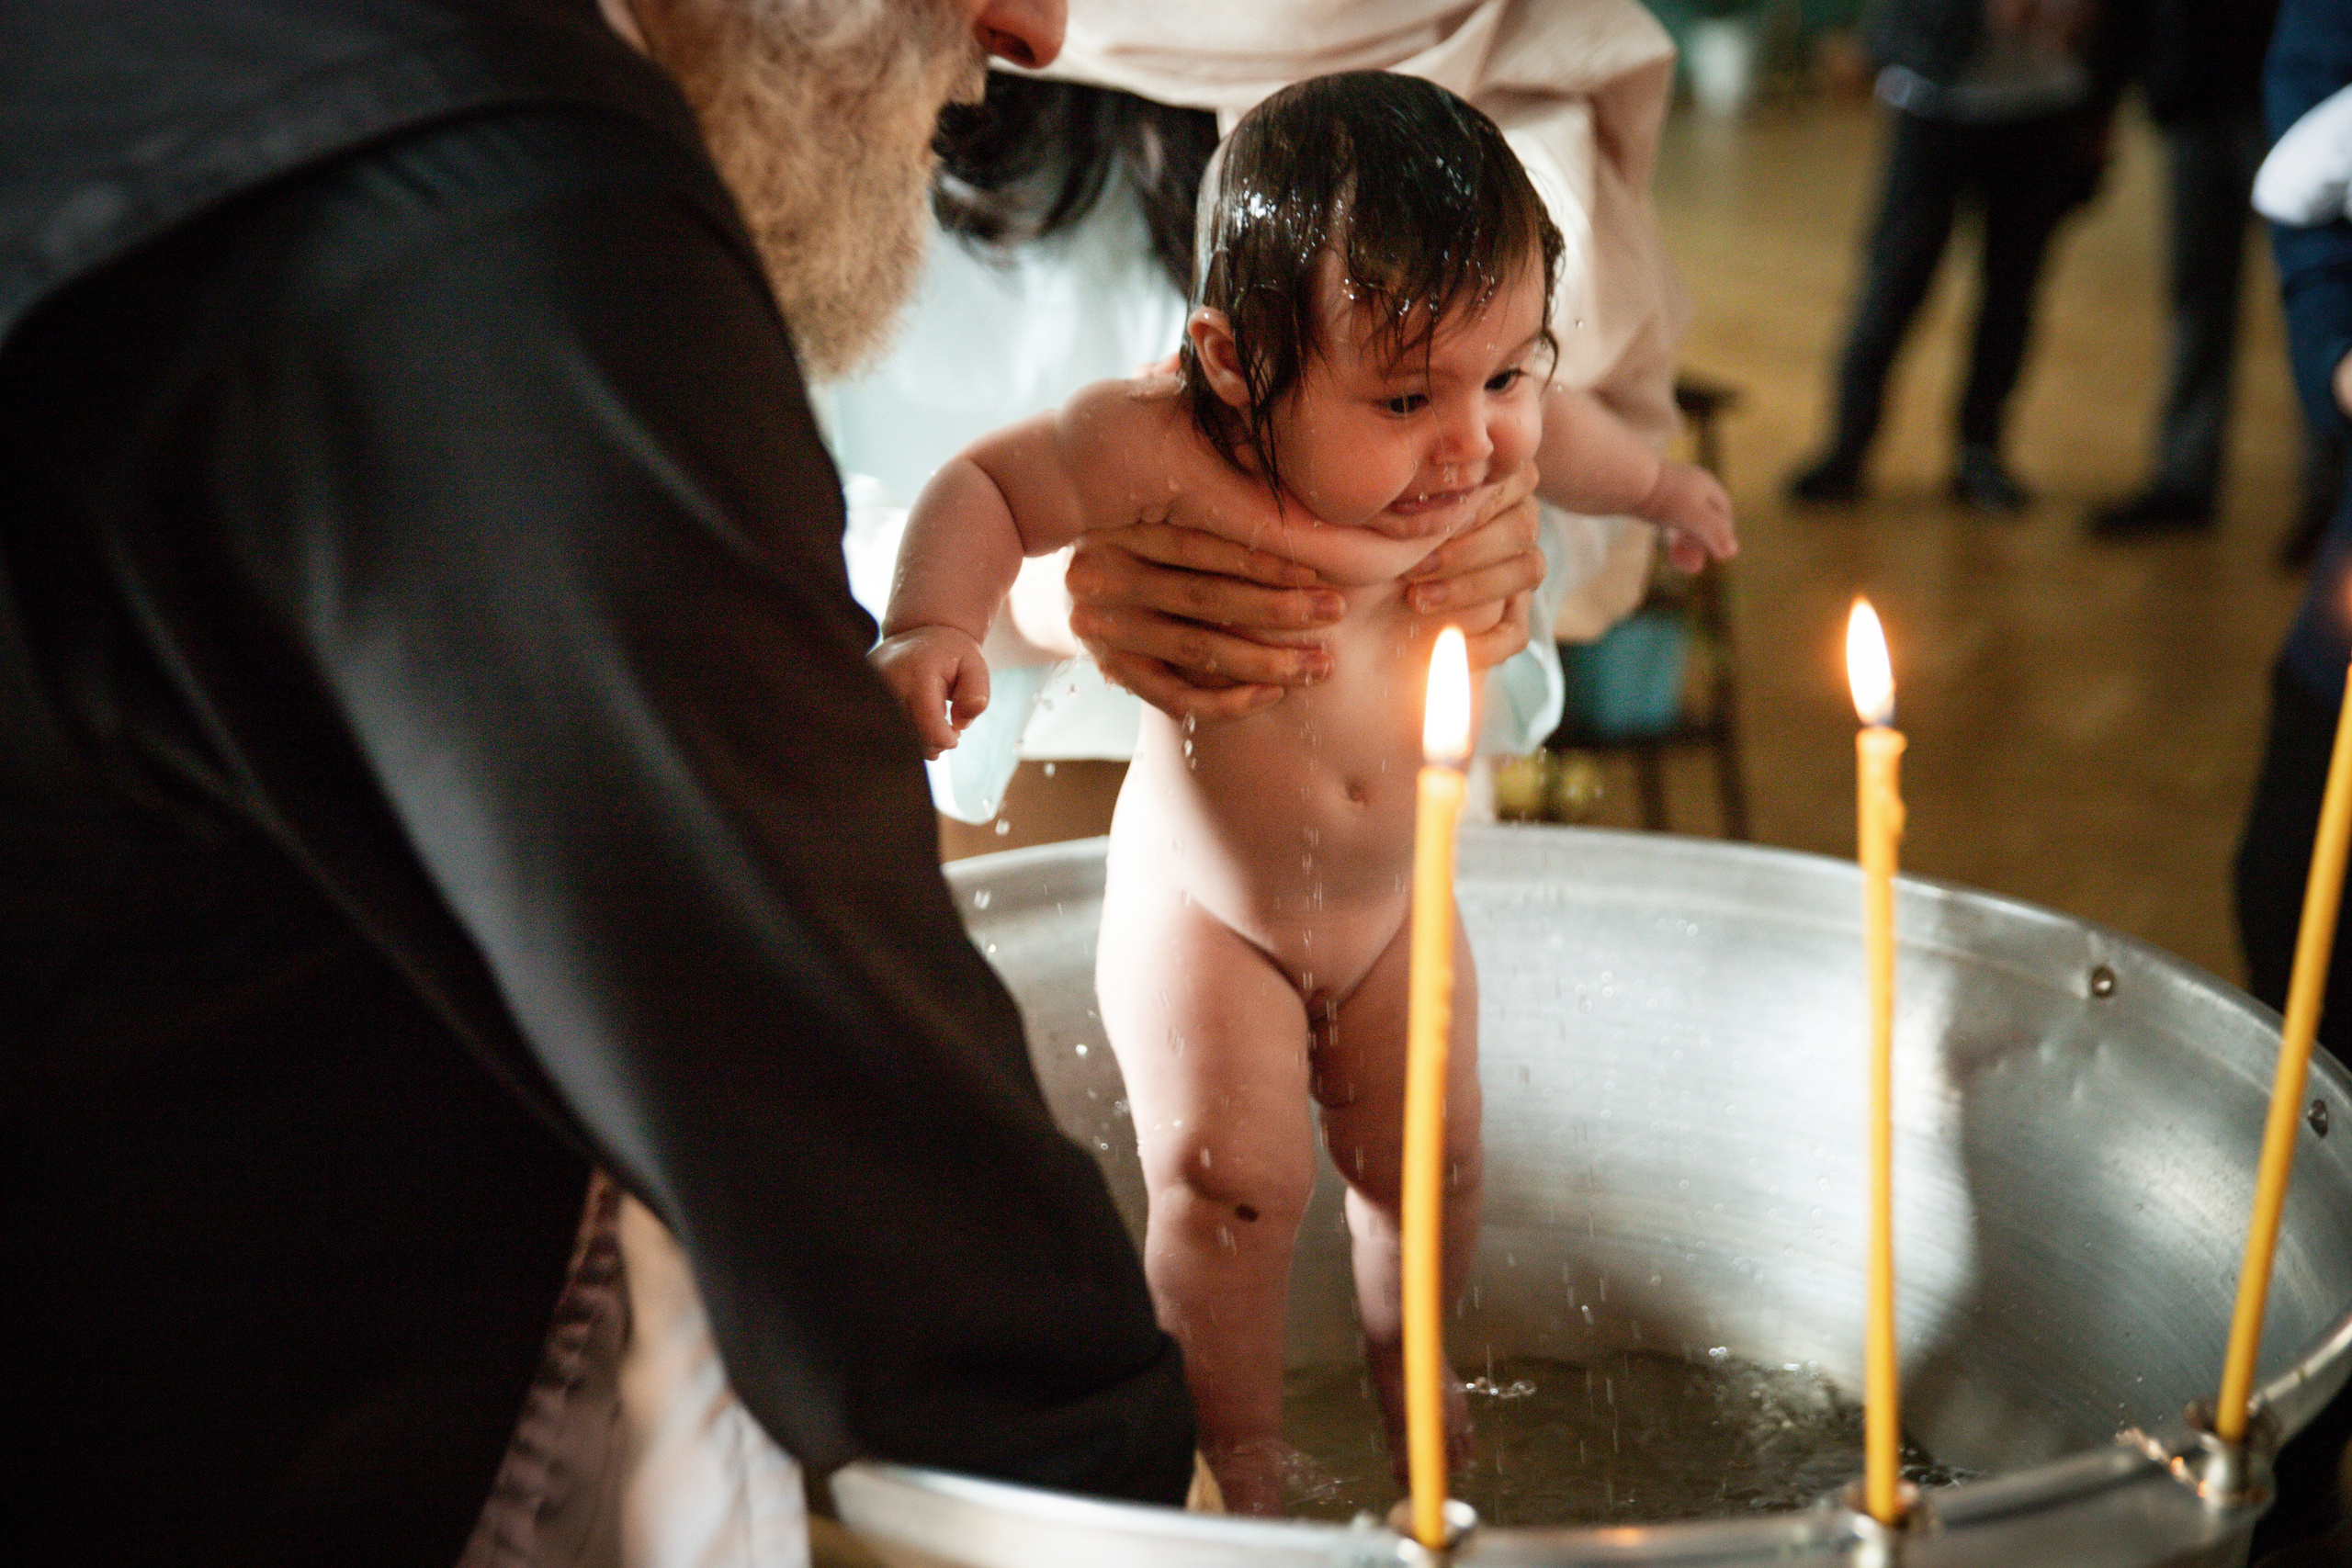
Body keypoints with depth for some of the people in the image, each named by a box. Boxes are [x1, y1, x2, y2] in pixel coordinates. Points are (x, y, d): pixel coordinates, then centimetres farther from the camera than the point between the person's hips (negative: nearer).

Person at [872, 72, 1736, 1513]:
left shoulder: (1497, 427, -18)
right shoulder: (1164, 450, -32)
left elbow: (1577, 442, 7)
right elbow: (987, 487, -18)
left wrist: (1665, 486, 28)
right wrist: (933, 624, -37)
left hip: (1398, 903, 4)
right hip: (1202, 906, -4)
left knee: (1431, 1161, 12)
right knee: (1231, 1181, -13)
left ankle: (1408, 1368, 44)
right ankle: (1240, 1459, 13)